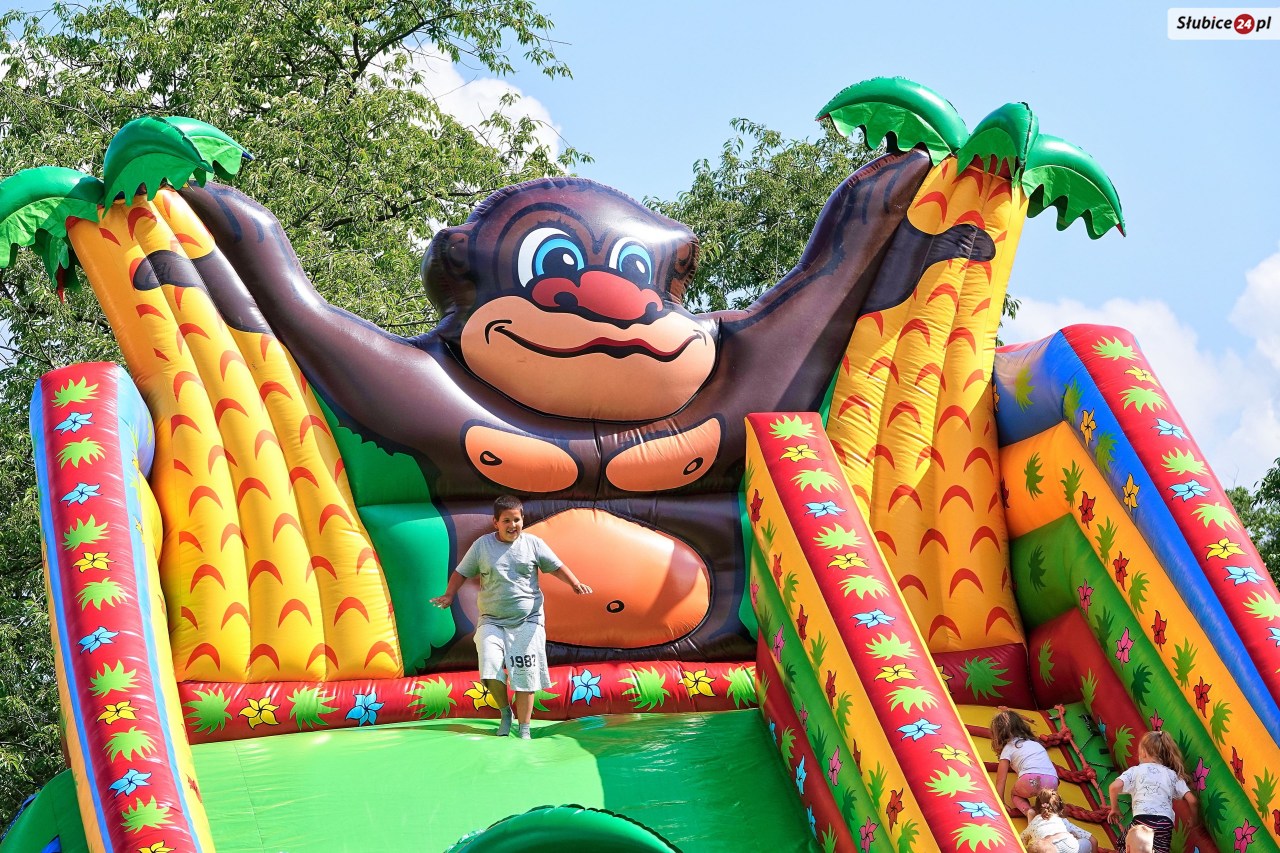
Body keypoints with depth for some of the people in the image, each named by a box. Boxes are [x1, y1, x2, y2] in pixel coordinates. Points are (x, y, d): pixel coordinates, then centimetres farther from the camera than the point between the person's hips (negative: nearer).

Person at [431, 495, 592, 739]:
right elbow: (462, 572, 10)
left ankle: (524, 729, 8)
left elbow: (556, 567, 7)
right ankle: (505, 712, 10)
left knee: (525, 675, -3)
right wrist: (449, 595, -4)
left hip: (527, 621, 0)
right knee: (491, 670, -16)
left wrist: (575, 583, -9)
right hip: (492, 621, 0)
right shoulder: (482, 545, 3)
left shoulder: (533, 544, 3)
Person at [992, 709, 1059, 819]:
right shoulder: (1034, 742, 33)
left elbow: (1000, 781, 17)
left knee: (1016, 794, 24)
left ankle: (1027, 810, -4)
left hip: (1031, 779, -5)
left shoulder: (1008, 749, 18)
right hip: (1052, 782, 5)